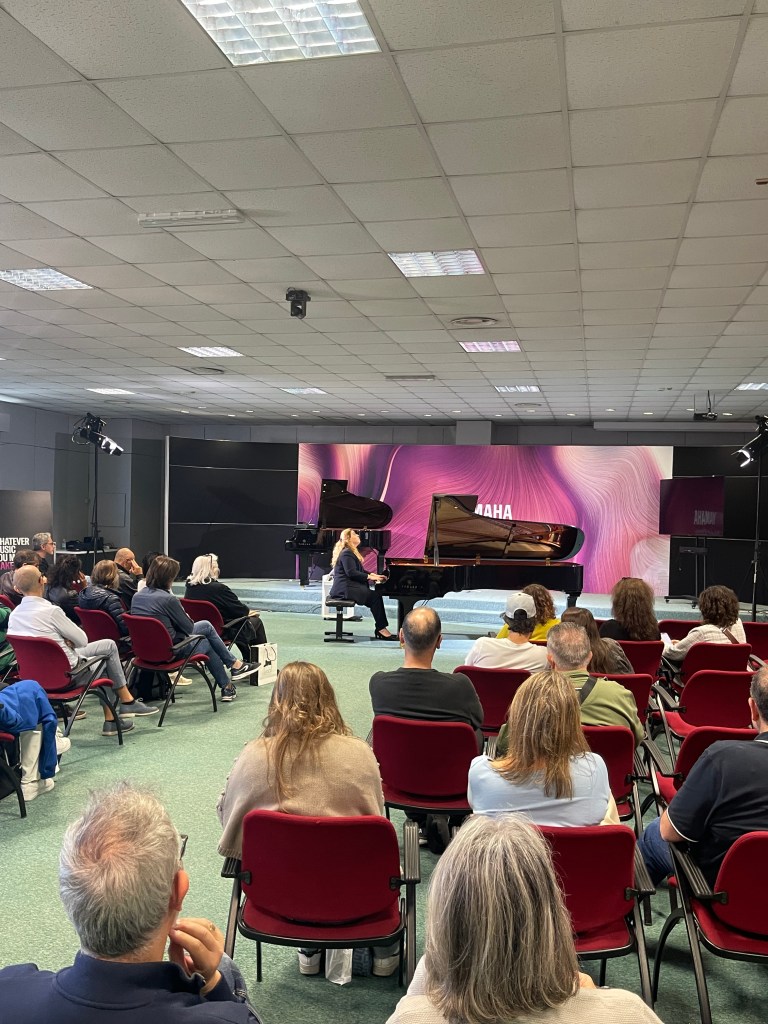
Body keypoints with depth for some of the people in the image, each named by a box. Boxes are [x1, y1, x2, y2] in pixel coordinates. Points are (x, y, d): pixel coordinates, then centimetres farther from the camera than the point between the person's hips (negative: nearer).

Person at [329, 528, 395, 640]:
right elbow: (351, 573, -21)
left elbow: (359, 571, 24)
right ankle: (381, 629, -18)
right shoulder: (347, 553, -11)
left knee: (376, 595, -6)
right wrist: (369, 577, -17)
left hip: (350, 586, 10)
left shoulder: (351, 552, 23)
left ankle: (380, 629, -12)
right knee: (375, 596, -20)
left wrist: (372, 575, 9)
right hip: (346, 589, -10)